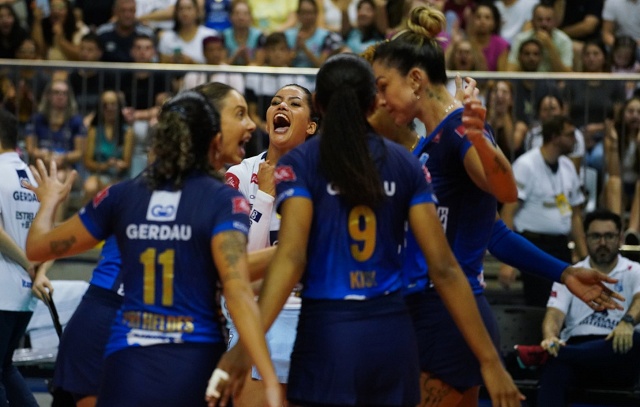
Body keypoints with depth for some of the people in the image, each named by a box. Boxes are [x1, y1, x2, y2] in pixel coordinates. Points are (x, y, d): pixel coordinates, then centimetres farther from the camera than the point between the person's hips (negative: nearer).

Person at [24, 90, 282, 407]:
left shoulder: (121, 196, 5)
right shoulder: (224, 200, -5)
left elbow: (38, 247, 14)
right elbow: (238, 292, -17)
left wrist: (49, 201, 35)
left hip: (126, 368, 3)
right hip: (196, 368, -3)